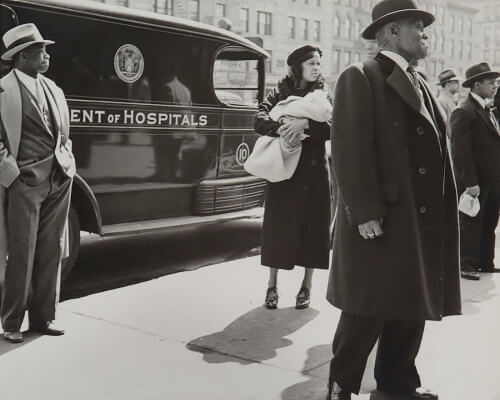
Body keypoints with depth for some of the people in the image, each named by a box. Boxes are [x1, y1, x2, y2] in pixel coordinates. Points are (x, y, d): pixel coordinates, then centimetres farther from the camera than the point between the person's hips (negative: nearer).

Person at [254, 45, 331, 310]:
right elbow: (260, 120, -9)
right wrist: (281, 129, -27)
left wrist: (305, 124, -23)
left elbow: (332, 129, -8)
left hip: (313, 170, 1)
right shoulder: (280, 93, 6)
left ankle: (307, 286, 14)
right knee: (278, 225, 0)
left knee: (312, 225, 2)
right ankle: (272, 286, 11)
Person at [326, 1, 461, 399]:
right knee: (368, 311, 0)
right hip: (378, 222, -8)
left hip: (421, 221, 8)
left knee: (411, 306, 14)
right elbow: (350, 150, -14)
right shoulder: (360, 78, -6)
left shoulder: (420, 85, 19)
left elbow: (435, 148, 16)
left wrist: (443, 211, 9)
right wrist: (364, 212, -20)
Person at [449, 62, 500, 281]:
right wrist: (470, 182, -22)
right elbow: (460, 150, -19)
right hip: (475, 182, -8)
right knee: (470, 224, 2)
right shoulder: (464, 112, -14)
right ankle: (467, 265, 12)